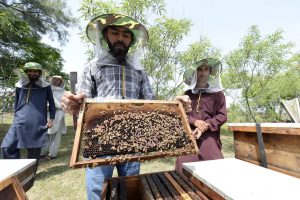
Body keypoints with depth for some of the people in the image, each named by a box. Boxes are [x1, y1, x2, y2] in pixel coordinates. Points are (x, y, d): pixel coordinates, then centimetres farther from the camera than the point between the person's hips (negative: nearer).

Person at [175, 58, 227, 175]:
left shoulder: (217, 93, 5)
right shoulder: (188, 94, 9)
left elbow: (222, 116, 1)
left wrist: (205, 126, -11)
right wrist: (194, 122, -10)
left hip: (209, 137, 0)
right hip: (188, 137, 1)